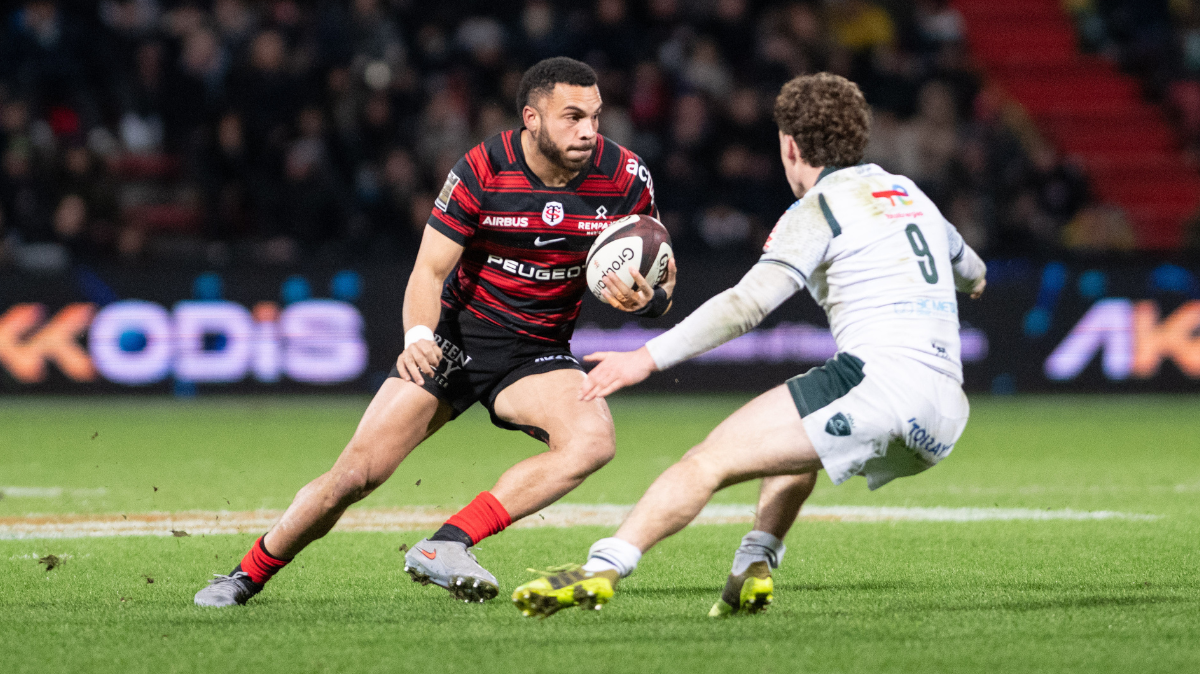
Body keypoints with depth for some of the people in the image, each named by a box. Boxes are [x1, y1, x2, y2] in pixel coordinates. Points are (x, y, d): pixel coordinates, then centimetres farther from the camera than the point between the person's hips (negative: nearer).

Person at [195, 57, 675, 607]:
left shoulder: (623, 177, -11)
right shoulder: (483, 169, -17)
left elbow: (661, 278, -1)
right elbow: (429, 270, -13)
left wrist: (649, 298, -26)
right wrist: (418, 337, -33)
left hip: (537, 354, 2)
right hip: (458, 336, -2)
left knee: (592, 439, -30)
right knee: (356, 473, -9)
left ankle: (445, 547, -28)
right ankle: (248, 574, 14)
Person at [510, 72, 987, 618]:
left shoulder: (818, 209, 1)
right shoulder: (910, 194, 24)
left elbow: (746, 304, -13)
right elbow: (969, 269, 44)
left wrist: (646, 358, -16)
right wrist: (971, 277, 69)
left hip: (879, 378, -8)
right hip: (945, 414, 8)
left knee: (711, 460, -8)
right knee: (797, 429, 35)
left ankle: (601, 571, -21)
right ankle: (755, 570, 18)